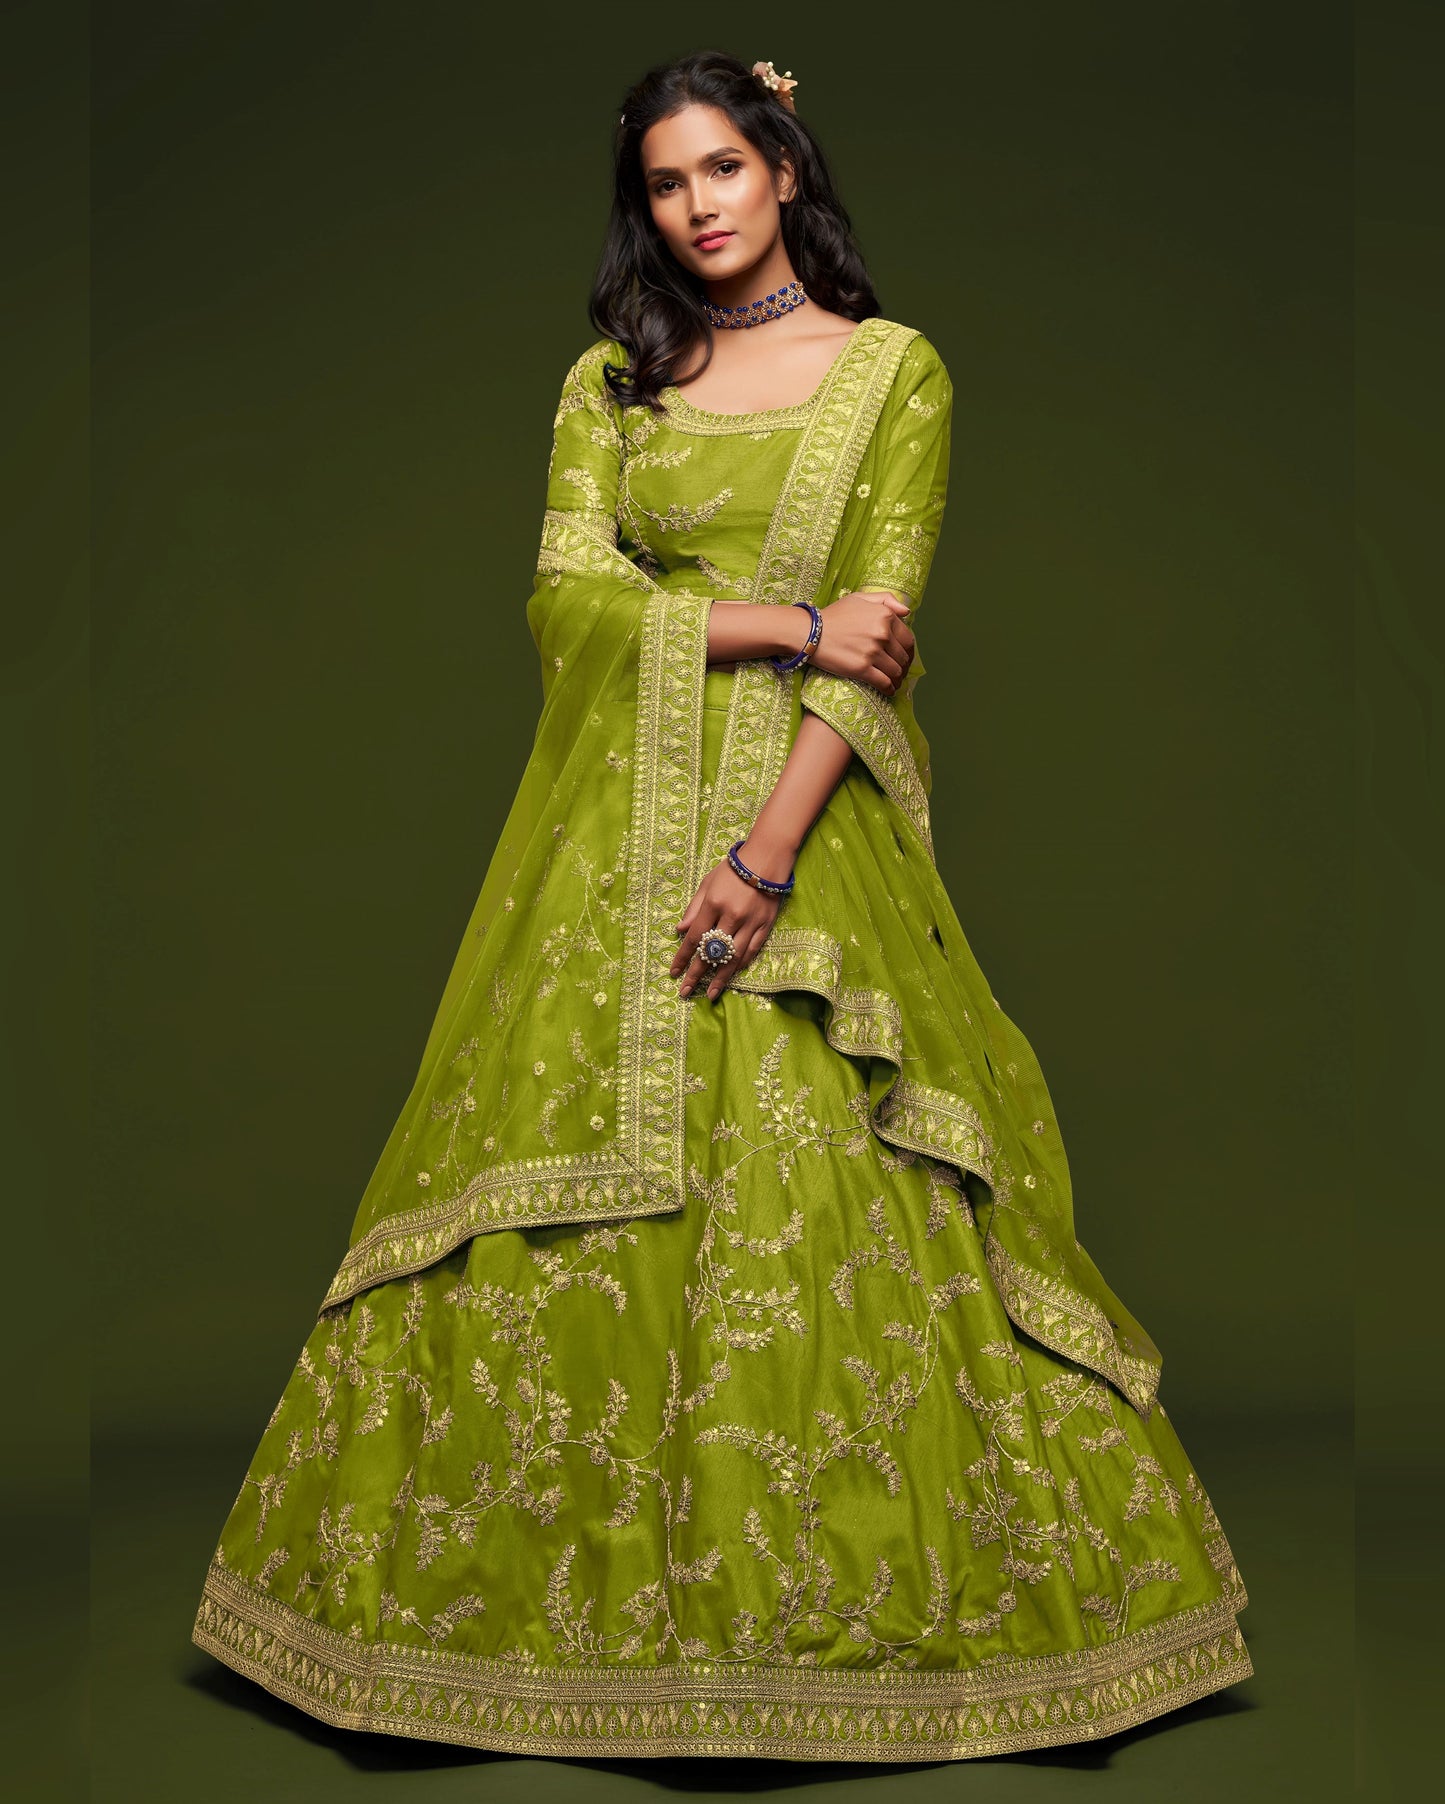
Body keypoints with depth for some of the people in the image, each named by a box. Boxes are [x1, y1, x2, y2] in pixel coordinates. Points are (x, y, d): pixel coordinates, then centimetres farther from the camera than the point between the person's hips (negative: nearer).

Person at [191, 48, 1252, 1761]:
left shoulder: (894, 368, 5)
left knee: (831, 1202, -4)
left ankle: (856, 1589, 13)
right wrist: (782, 622, -11)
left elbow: (878, 638, -5)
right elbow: (565, 600, 0)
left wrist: (767, 855, -16)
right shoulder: (606, 382, 13)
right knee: (568, 1199, 0)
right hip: (617, 827, 3)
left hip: (810, 815, -2)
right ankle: (576, 1584, 15)